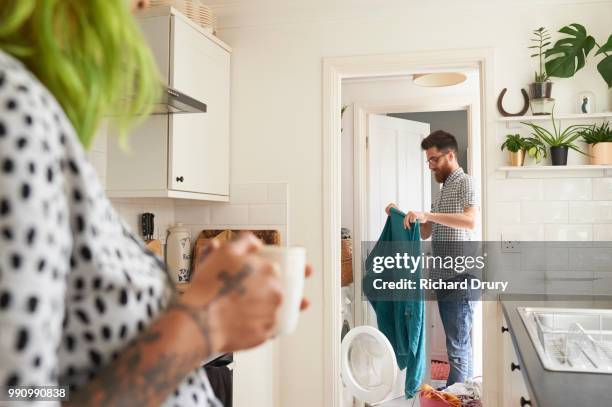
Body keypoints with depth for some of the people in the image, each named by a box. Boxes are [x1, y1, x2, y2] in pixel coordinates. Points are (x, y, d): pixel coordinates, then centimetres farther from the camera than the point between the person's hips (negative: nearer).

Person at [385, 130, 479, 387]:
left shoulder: (465, 183, -8)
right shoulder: (444, 188, 19)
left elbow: (471, 221, -27)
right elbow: (426, 232, 19)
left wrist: (428, 214, -31)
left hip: (460, 279, -9)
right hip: (443, 279, 9)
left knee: (457, 347, -5)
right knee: (459, 343, 15)